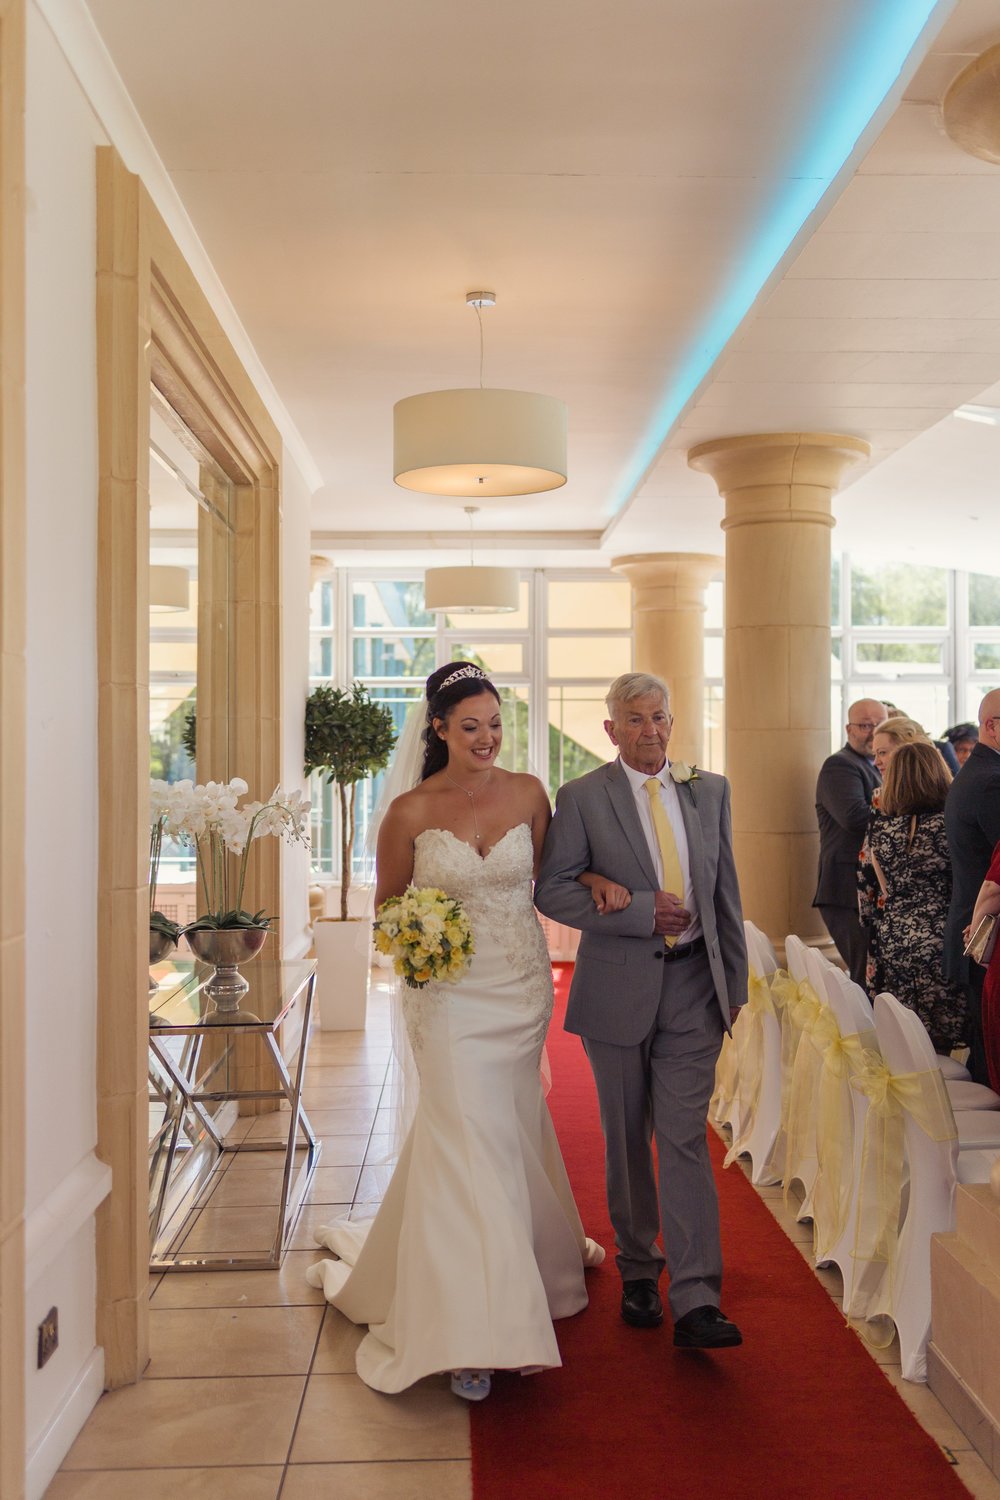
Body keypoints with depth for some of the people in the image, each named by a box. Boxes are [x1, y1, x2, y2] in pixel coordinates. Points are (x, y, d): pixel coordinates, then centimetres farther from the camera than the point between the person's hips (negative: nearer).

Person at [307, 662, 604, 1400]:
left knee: (506, 1129, 20)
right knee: (470, 1140, -7)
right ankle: (478, 1329, 3)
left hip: (523, 987, 3)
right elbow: (388, 904, 0)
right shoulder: (411, 812, -9)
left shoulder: (528, 793, -1)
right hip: (452, 994, -3)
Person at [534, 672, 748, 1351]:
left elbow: (726, 892, 10)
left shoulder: (711, 790, 7)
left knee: (685, 1139, -2)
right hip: (618, 989, -1)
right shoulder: (583, 797, -4)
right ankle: (638, 1271, 31)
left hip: (693, 988, 2)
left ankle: (696, 1302, 1)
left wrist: (735, 983, 9)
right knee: (627, 1140, 12)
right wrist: (640, 912, -17)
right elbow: (551, 889, -9)